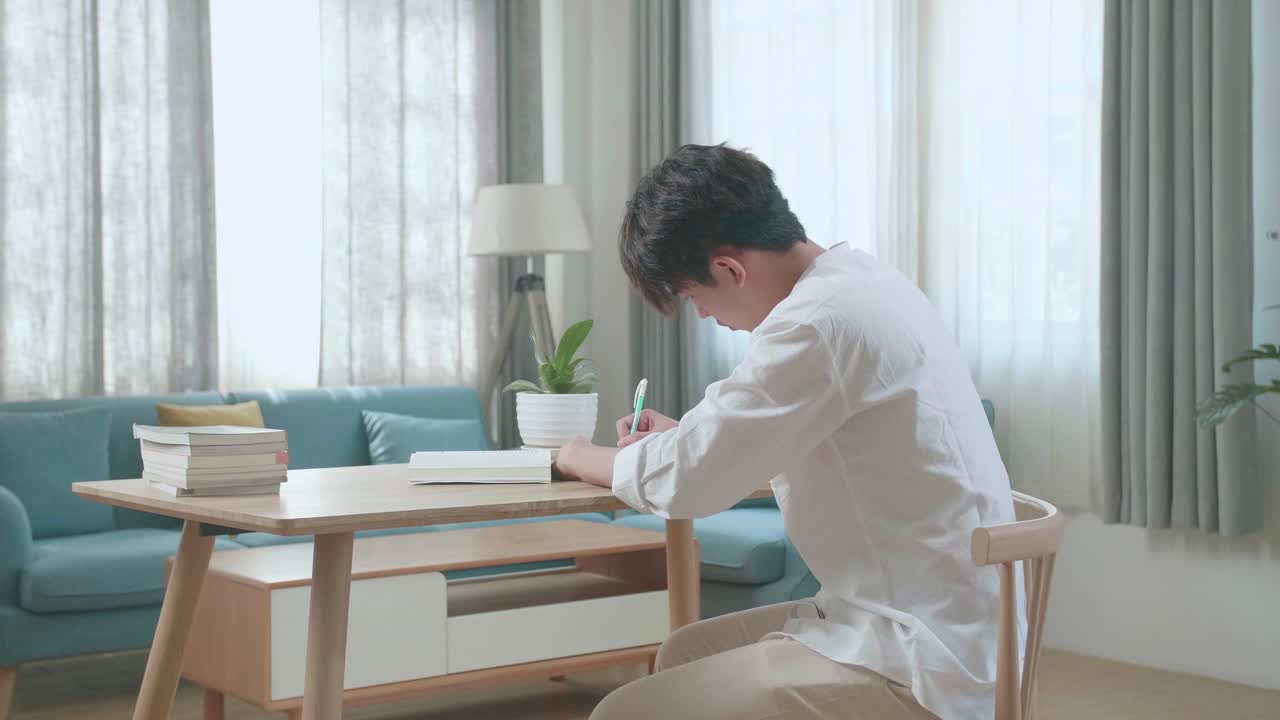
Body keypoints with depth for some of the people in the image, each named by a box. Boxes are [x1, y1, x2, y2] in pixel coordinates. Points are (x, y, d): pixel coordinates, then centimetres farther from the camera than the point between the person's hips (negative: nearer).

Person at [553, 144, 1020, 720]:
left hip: (918, 668, -10)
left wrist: (579, 457, 3)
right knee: (684, 655, 20)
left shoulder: (819, 320, -21)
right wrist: (686, 437, 14)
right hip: (941, 629, 10)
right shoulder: (861, 282, 8)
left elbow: (682, 482, -17)